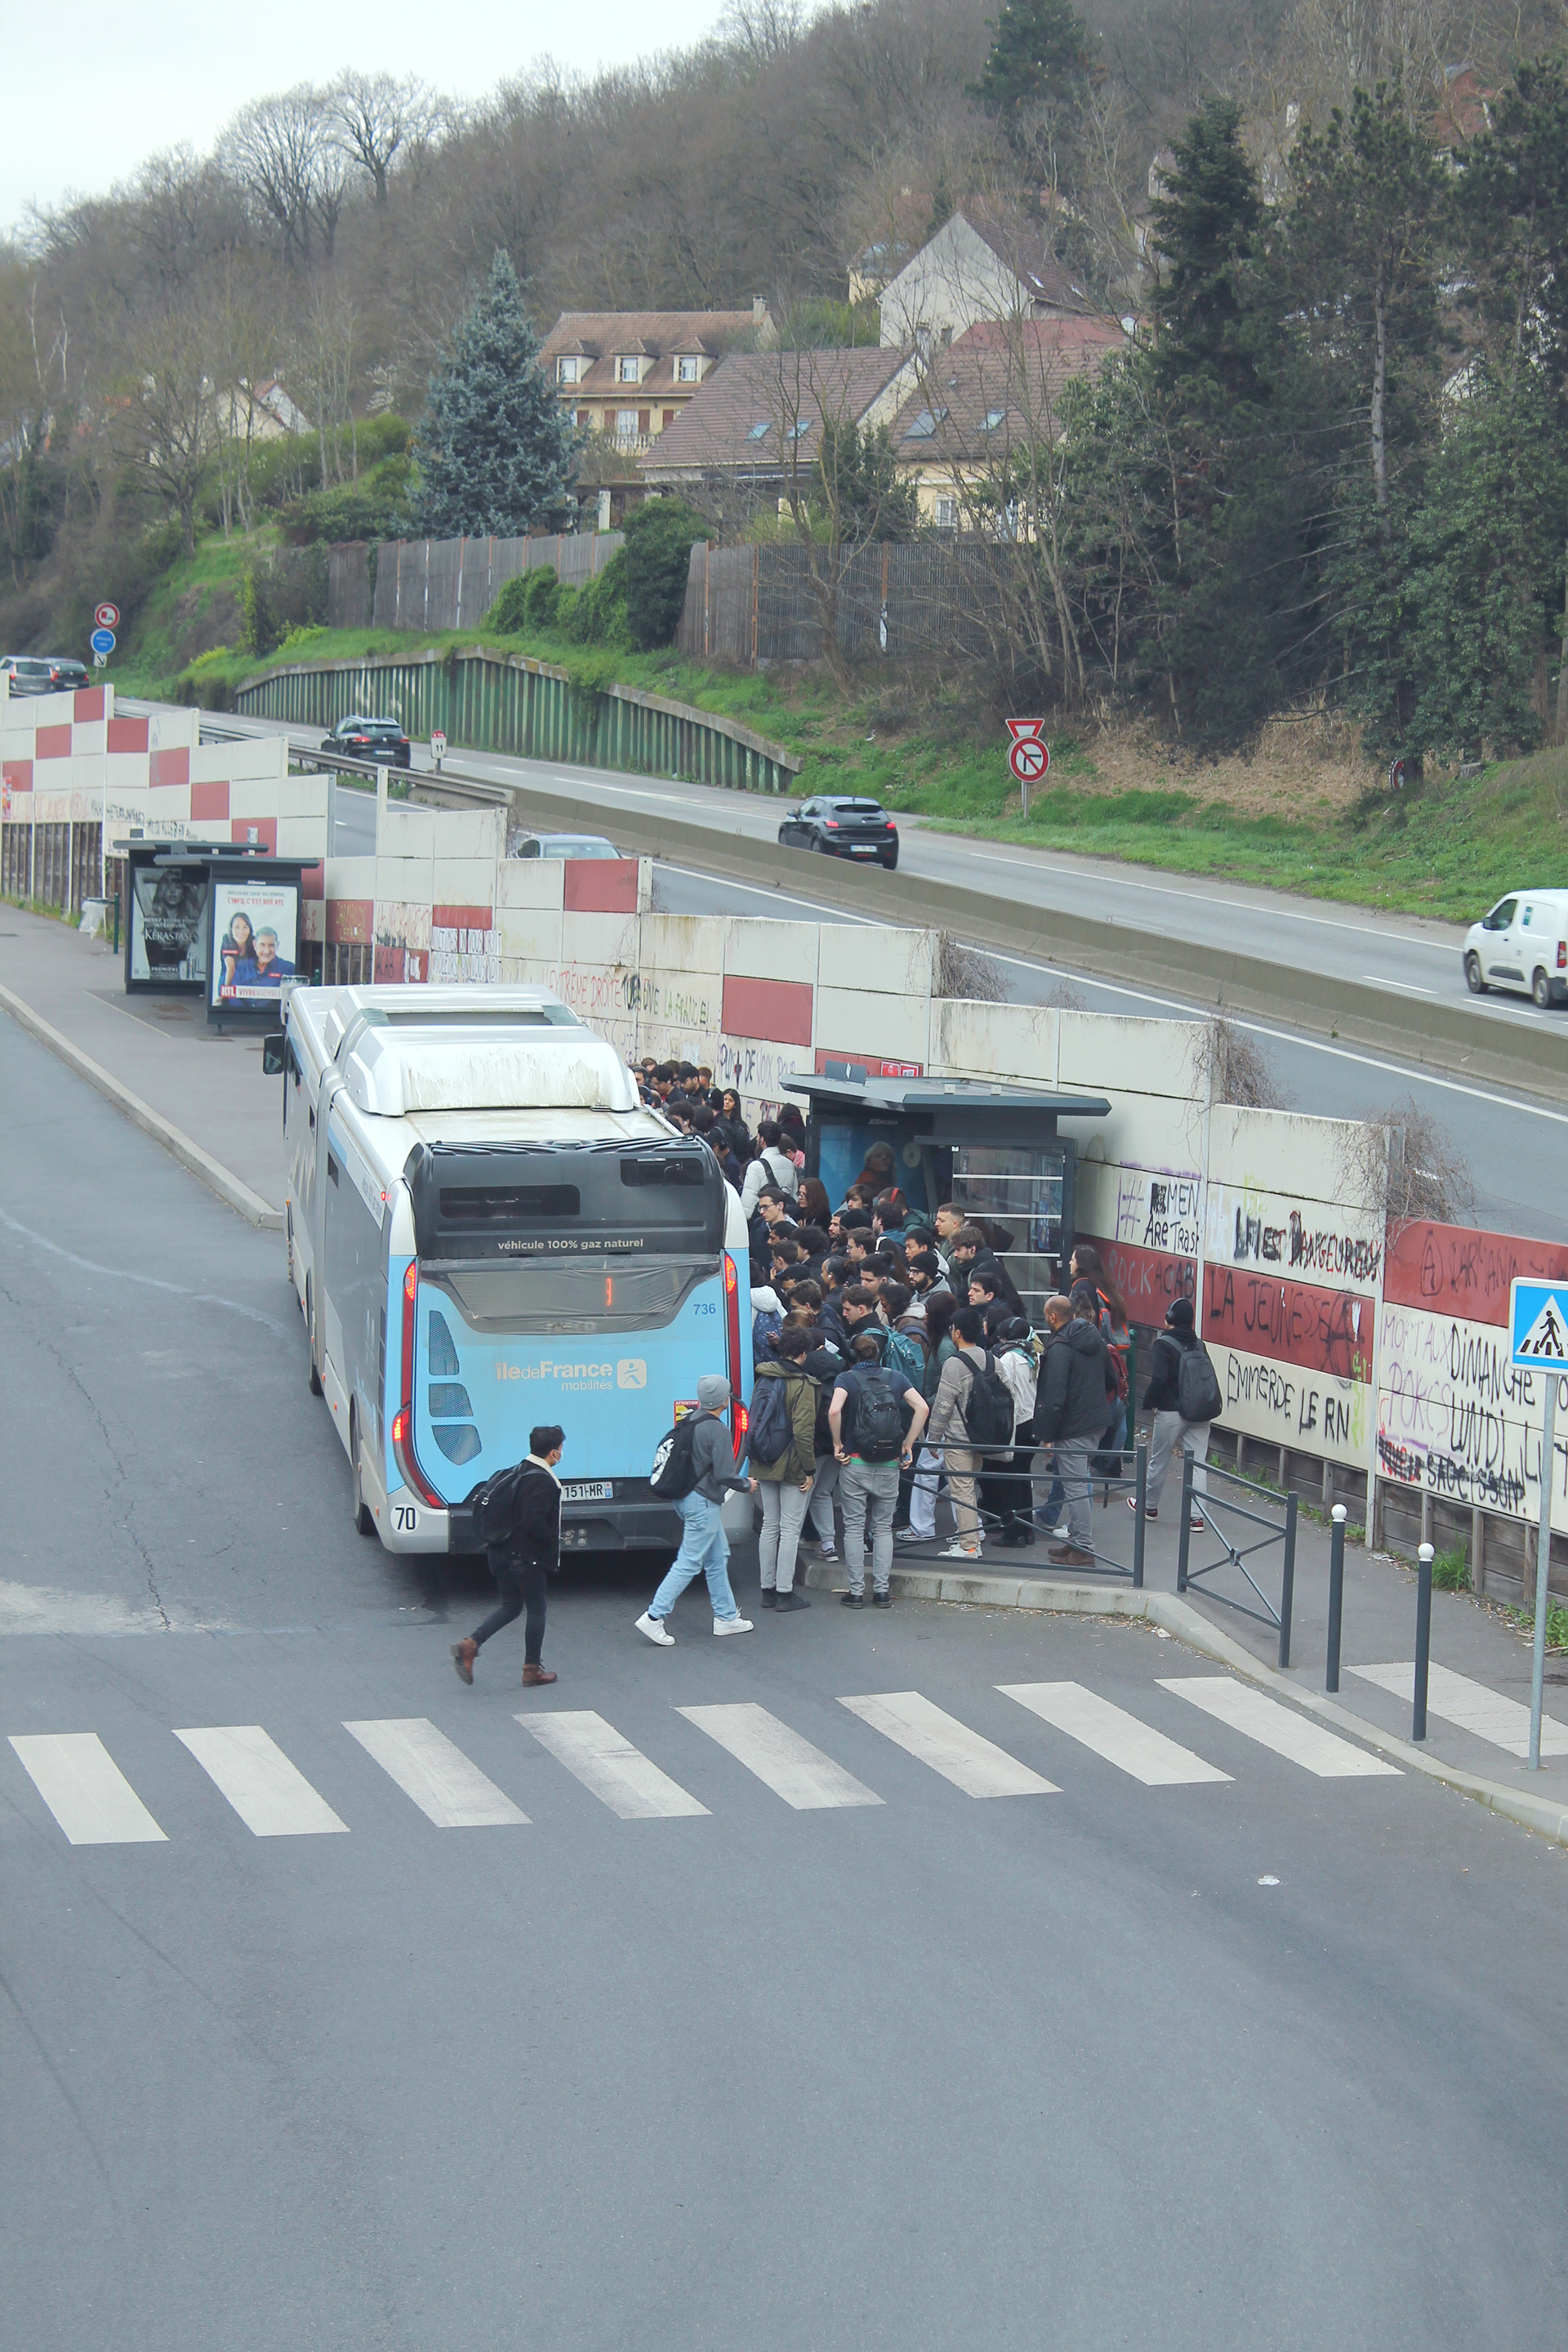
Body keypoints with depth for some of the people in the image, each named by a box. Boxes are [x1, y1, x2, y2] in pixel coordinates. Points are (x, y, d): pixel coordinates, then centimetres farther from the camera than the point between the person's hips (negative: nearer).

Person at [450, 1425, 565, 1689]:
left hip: (503, 1553, 8)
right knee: (536, 1609, 6)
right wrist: (552, 1542, -11)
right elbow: (534, 1520, -27)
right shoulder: (543, 1482, -18)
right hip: (527, 1557, -8)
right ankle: (532, 1670, 13)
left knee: (511, 1606, 16)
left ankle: (469, 1645, 0)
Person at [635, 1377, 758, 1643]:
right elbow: (724, 1475, -22)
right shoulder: (717, 1430, -19)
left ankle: (726, 1616, 25)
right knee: (689, 1563, -5)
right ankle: (653, 1618, -8)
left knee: (718, 1557, 18)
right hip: (703, 1503, -9)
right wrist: (747, 1485, -3)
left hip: (686, 1498, 9)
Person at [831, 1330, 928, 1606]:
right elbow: (922, 1408, -6)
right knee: (883, 1528, 11)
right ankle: (881, 1590, 8)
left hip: (855, 1464, -2)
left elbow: (834, 1411, -23)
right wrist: (908, 1445, 0)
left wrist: (837, 1444, -10)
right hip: (889, 1465, 2)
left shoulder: (846, 1379, -5)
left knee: (854, 1528, 5)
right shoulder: (895, 1378, 3)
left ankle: (856, 1591, 4)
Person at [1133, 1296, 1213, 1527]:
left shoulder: (1163, 1344, -11)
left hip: (1171, 1412, -5)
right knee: (1197, 1464, 4)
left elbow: (1159, 1380, -20)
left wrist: (1148, 1404, -6)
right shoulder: (1199, 1344, 6)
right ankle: (1197, 1515, -1)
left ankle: (1149, 1506, 29)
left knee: (1159, 1461, 13)